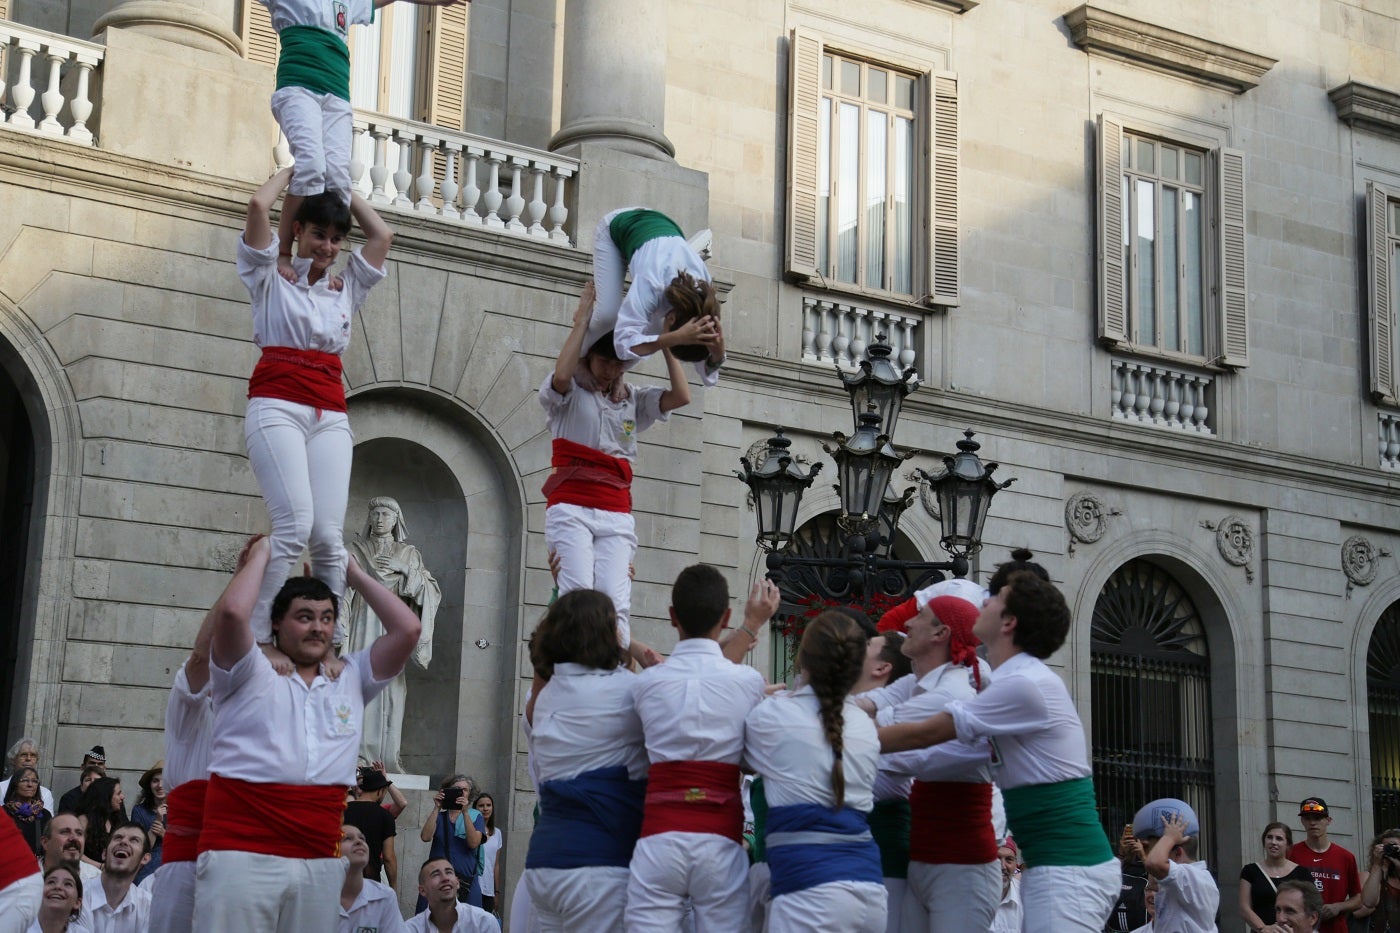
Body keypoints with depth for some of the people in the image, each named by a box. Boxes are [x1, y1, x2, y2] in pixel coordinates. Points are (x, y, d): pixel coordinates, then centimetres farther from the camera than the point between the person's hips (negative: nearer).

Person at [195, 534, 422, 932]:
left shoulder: (351, 679, 18)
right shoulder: (250, 674, 7)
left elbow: (407, 629, 10)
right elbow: (232, 613, -11)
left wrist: (355, 574, 18)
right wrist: (260, 555, 5)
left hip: (321, 860, 4)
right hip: (242, 852, -4)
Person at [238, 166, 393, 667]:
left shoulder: (345, 290, 22)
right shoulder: (271, 280, 9)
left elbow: (381, 235, 23)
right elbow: (258, 204, -2)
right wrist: (292, 172, 15)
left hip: (331, 417, 4)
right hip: (278, 407, -4)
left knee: (328, 533, -9)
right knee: (295, 523, -21)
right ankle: (258, 638, -18)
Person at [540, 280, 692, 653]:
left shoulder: (633, 399, 17)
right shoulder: (569, 394, 6)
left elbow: (681, 396, 4)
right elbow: (561, 375, -18)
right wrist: (583, 319, -10)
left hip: (616, 514, 3)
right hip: (572, 507, -3)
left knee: (615, 599, -14)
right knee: (579, 593, -21)